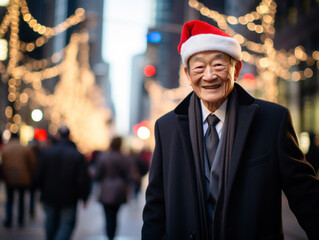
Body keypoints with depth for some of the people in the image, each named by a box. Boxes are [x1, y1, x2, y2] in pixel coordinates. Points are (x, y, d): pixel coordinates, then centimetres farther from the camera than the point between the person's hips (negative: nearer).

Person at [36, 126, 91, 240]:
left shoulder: (46, 152, -4)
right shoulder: (78, 156, -10)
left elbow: (39, 176, 0)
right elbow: (83, 180, -9)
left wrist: (43, 192, 16)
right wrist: (84, 197, 3)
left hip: (49, 196, 3)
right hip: (69, 198, -3)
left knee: (51, 222, 18)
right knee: (67, 223, 3)